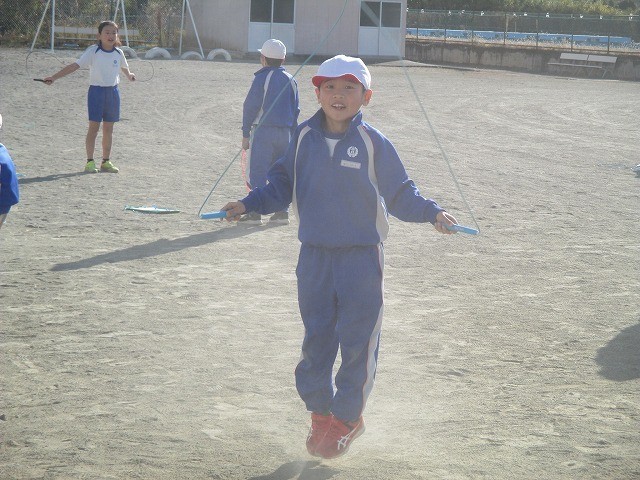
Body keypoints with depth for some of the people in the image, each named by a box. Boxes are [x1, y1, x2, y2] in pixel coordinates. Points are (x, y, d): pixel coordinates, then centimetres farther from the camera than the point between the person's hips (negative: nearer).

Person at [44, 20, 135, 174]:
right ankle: (90, 162, -1)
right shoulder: (92, 52, -9)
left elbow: (124, 67, 26)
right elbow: (74, 66, -14)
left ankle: (106, 161, 17)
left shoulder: (119, 53, 3)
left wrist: (129, 75, 42)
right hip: (96, 90, -4)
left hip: (113, 91, 4)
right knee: (94, 127, -5)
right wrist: (54, 77, -21)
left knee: (108, 129, 8)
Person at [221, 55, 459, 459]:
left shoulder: (373, 143, -7)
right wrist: (249, 204, 2)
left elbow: (399, 193, -2)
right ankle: (320, 413, 25)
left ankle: (347, 418, 18)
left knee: (357, 341, -1)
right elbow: (282, 185, 12)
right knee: (316, 339, 9)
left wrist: (431, 212, -16)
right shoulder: (304, 137, 2)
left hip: (361, 258, -3)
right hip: (315, 257, 3)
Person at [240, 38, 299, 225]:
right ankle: (282, 212, 10)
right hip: (285, 132, 5)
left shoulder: (262, 78, -7)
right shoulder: (290, 80, 10)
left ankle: (255, 213, -6)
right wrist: (292, 136, 18)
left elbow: (250, 106, -8)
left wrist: (245, 134, -4)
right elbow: (295, 110, 13)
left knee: (257, 173, -3)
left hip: (263, 131, -5)